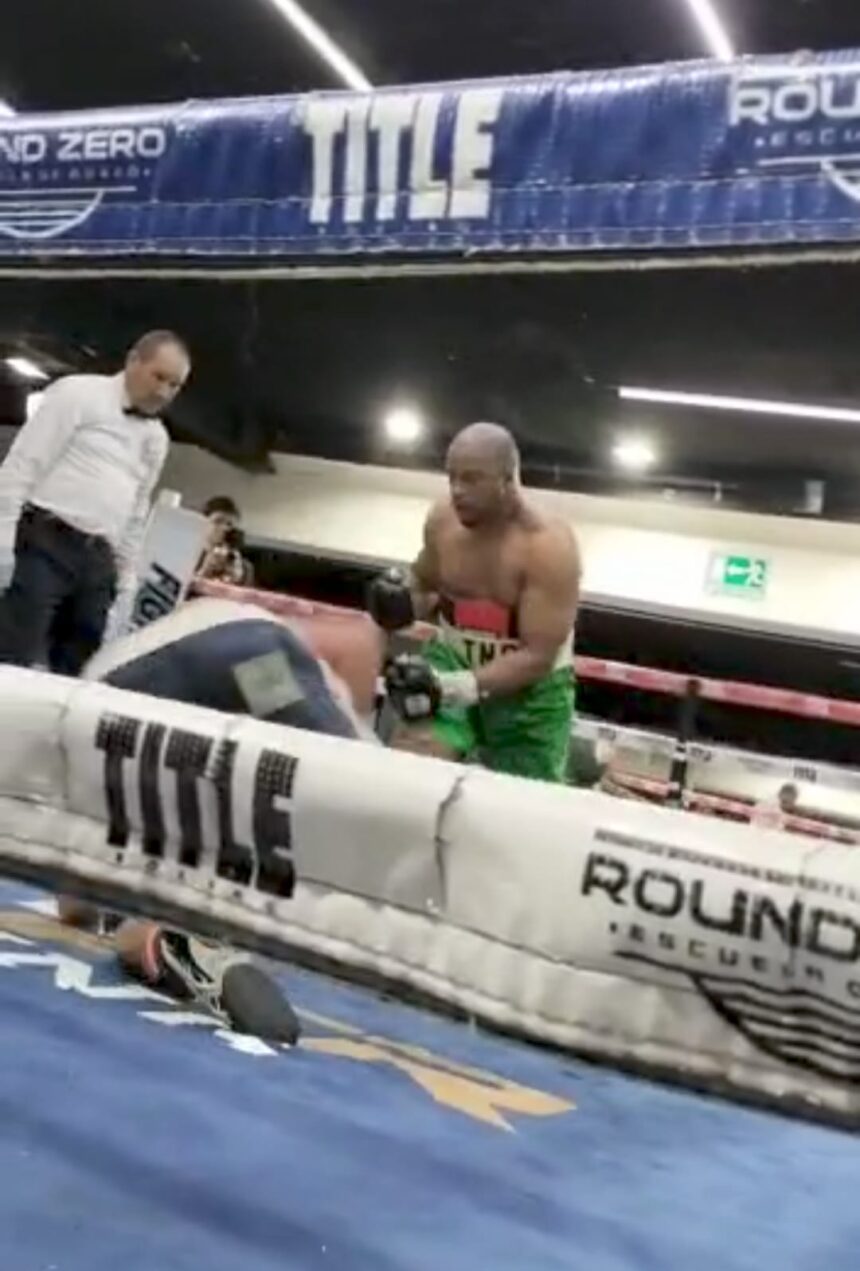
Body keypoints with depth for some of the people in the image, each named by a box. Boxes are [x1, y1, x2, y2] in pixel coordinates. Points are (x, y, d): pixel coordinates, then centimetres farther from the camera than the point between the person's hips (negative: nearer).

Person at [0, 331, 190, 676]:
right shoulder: (78, 393, 0)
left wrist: (127, 576, 18)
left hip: (98, 560, 6)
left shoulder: (156, 438, 19)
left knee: (70, 672, 1)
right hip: (44, 543, -6)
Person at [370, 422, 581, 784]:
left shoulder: (549, 546, -24)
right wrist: (403, 604, -13)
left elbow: (537, 658, -26)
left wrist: (453, 687, -37)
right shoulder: (442, 519, -9)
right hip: (453, 661, 3)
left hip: (530, 689, -3)